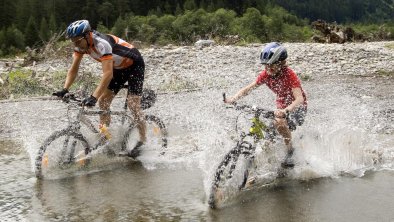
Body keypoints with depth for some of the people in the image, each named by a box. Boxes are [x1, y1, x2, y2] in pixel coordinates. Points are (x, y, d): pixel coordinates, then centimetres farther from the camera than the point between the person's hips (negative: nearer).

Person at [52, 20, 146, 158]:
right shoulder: (80, 44, -11)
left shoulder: (101, 43, -36)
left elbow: (108, 74, -42)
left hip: (134, 65, -8)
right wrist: (65, 90, -21)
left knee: (132, 104, -16)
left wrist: (93, 97, -49)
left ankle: (143, 142, -6)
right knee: (103, 101, 1)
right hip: (119, 67, 8)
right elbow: (74, 69, -7)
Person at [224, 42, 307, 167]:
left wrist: (285, 111, -57)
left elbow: (299, 99, -38)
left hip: (297, 107, -6)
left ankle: (290, 150, -9)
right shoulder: (266, 74, -12)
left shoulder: (289, 75, -28)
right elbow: (249, 88, -10)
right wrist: (234, 98, -29)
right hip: (281, 106, 6)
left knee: (280, 123, -31)